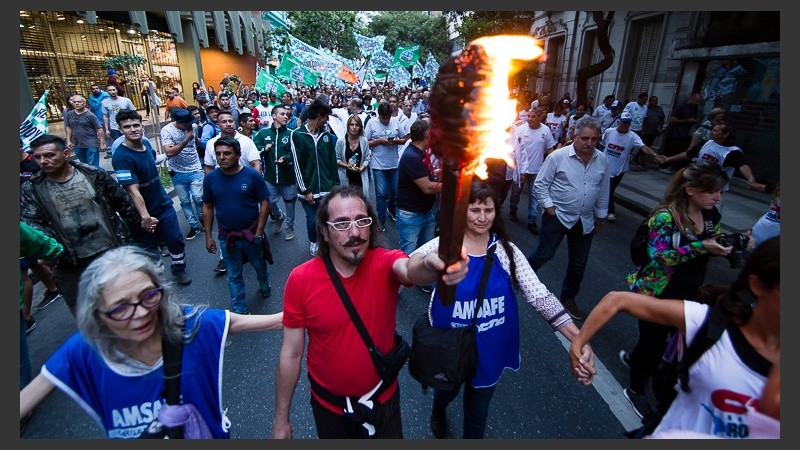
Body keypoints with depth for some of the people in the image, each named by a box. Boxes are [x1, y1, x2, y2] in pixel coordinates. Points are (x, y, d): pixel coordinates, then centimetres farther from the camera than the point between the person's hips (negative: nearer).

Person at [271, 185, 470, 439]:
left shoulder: (385, 263, -21)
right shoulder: (300, 280, -19)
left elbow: (409, 268, -46)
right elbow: (291, 354, -11)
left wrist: (431, 265, -69)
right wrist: (281, 420, -2)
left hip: (383, 396, 0)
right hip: (328, 402, 1)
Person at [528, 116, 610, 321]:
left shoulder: (602, 160, 1)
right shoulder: (558, 156, -14)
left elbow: (603, 192, 10)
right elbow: (540, 184, -9)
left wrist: (600, 217, 14)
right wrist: (549, 207, -14)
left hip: (585, 221, 5)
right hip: (557, 216, -5)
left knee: (579, 263, 13)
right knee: (544, 254, 3)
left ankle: (568, 298, 33)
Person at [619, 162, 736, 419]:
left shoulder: (711, 214, -1)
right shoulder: (666, 216, -24)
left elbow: (713, 248, 10)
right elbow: (659, 256, -28)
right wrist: (700, 247, -32)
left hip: (688, 294, 7)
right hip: (657, 293, -7)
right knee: (653, 341, 9)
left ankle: (633, 358, 50)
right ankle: (635, 391, 34)